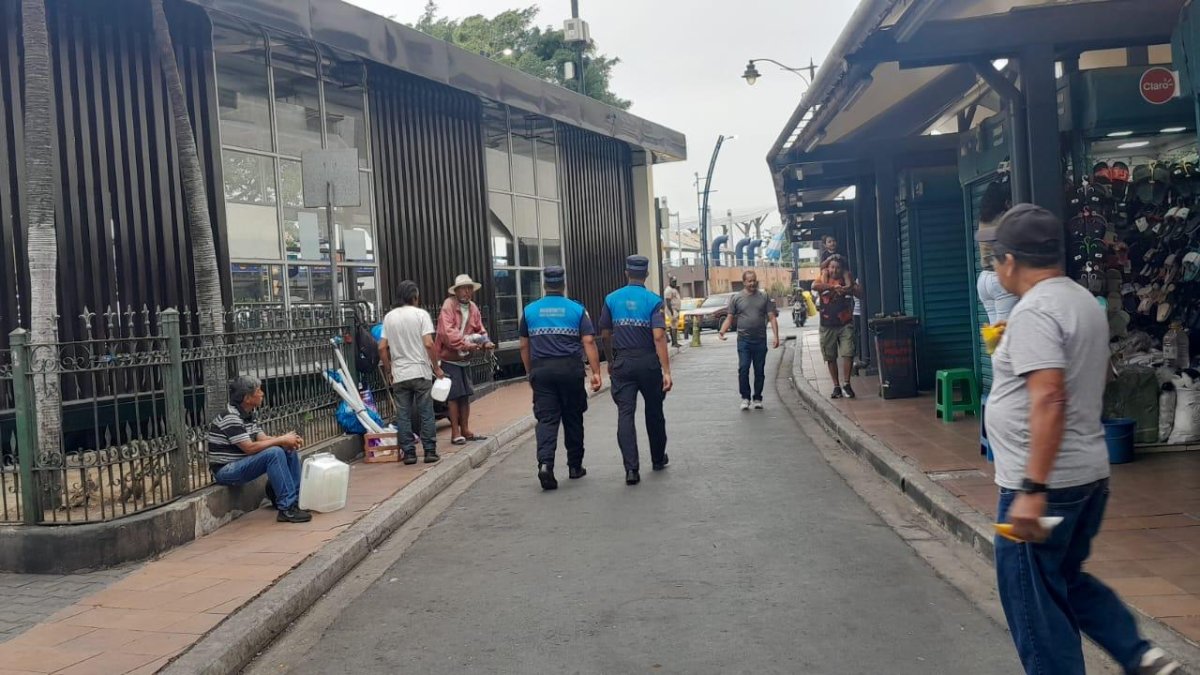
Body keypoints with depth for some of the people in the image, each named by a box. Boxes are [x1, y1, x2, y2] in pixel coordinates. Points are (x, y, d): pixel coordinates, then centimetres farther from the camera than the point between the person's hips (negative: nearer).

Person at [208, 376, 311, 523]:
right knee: (275, 453, -28)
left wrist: (288, 439, -12)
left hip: (240, 464, 10)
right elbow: (249, 448, -25)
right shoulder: (230, 418, -20)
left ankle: (296, 498, 8)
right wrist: (281, 440, -19)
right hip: (226, 471, -10)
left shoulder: (248, 415, 11)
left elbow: (263, 438, 7)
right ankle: (287, 508, -27)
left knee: (289, 450, 4)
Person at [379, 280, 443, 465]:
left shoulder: (389, 317, 7)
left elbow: (382, 348, 5)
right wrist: (437, 367, -3)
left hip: (399, 375, 3)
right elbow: (429, 344, -13)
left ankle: (408, 452, 8)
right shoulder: (421, 314, -5)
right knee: (426, 414, 4)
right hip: (420, 372, -3)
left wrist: (389, 370, 15)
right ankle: (430, 451, 6)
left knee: (403, 416, 6)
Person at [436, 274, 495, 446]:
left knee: (466, 395, 13)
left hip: (465, 359, 7)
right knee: (454, 396, -4)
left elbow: (480, 329, 11)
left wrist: (486, 342, -9)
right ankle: (455, 433, 4)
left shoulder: (473, 308, 7)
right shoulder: (448, 306, -14)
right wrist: (466, 344, -31)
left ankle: (465, 430, 24)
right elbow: (447, 332, -25)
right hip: (449, 358, -7)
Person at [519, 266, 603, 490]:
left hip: (541, 370, 1)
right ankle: (575, 466, 21)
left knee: (546, 419, -1)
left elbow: (524, 346, 10)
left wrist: (530, 372, 20)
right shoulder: (577, 309, 2)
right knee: (573, 419, 12)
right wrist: (596, 372, -7)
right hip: (570, 369, -1)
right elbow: (588, 342, -6)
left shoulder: (530, 310, 7)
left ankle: (545, 463, -21)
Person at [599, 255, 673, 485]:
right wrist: (666, 371, -17)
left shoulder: (612, 299, 2)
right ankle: (658, 459, 32)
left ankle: (631, 467, -13)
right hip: (649, 362, -1)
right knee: (654, 412, 16)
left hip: (622, 363, 1)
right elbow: (658, 337, -16)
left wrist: (611, 361, 23)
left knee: (625, 414, -2)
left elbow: (605, 334, 7)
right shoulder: (653, 300, -7)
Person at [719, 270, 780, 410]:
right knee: (743, 369, -9)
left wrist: (776, 336, -8)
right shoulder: (736, 298, 5)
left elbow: (772, 318, 3)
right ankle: (745, 397, 2)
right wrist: (722, 331, -13)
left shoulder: (764, 297, 7)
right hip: (743, 340, -1)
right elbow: (729, 318, 4)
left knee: (759, 371, 7)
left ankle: (757, 398, 17)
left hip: (760, 340, 1)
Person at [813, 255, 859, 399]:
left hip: (845, 323, 0)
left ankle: (846, 383, -2)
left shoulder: (846, 280, 8)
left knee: (848, 353, -12)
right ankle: (836, 386, 14)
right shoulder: (823, 280, 4)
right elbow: (815, 286, -21)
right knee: (831, 357, 5)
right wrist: (833, 287, -28)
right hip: (827, 325, 0)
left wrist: (847, 278, -13)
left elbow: (858, 293, -8)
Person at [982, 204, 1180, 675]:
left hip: (1044, 482, -10)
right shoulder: (1083, 300, 12)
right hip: (1088, 472, 10)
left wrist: (1032, 489, -28)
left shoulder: (1033, 312, -19)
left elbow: (1049, 399, -28)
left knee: (1033, 600, 3)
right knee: (1067, 580, 24)